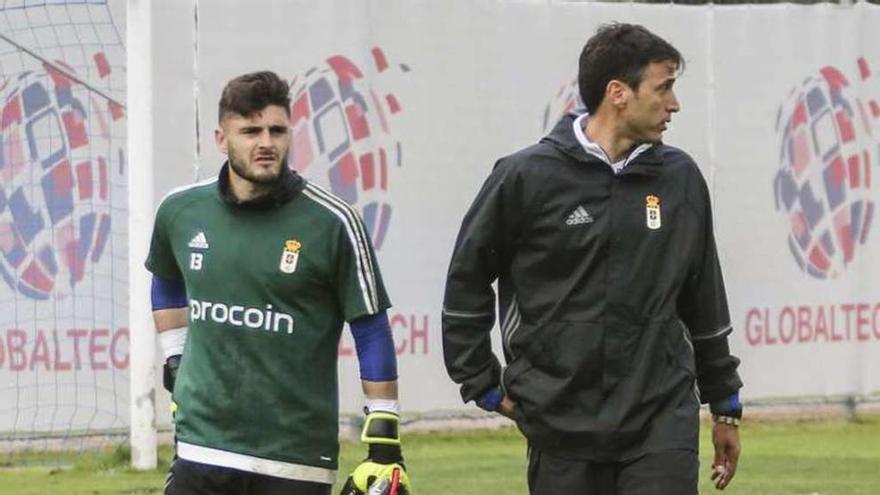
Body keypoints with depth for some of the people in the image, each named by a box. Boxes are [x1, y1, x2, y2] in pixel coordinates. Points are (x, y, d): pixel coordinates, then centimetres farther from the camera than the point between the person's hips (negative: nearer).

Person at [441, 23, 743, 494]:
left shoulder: (679, 178, 5)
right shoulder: (528, 177, -6)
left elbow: (703, 299, 15)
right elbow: (466, 282, 4)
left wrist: (725, 406, 19)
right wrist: (485, 388, 3)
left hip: (663, 422, 2)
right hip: (563, 428, -2)